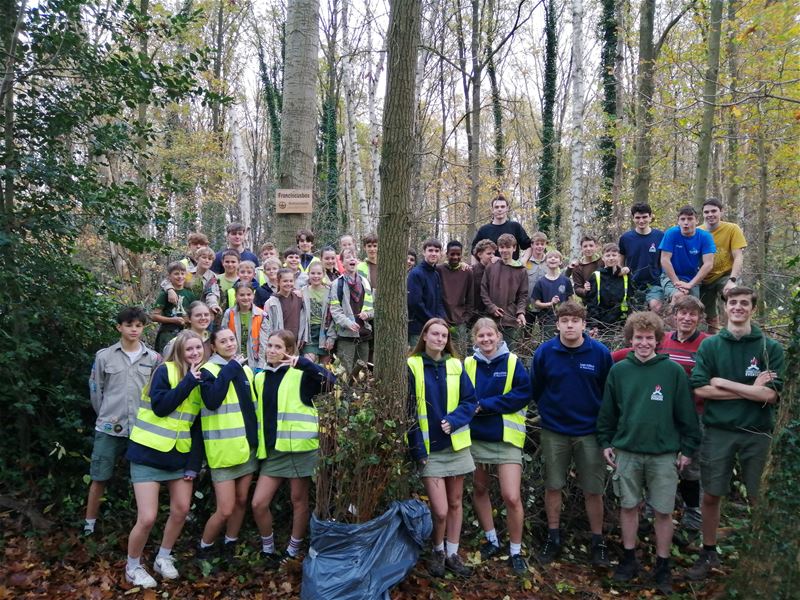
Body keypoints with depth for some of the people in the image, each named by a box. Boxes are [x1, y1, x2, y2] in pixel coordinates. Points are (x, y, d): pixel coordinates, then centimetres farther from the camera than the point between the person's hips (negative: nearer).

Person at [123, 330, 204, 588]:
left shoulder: (203, 379, 4)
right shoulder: (165, 370, -11)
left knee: (181, 509, 7)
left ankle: (163, 558, 30)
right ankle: (133, 566, 18)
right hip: (148, 454, -6)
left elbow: (198, 426, 5)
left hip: (179, 455, 6)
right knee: (147, 517, -7)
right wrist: (189, 381, -24)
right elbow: (159, 407, -24)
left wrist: (194, 463, 0)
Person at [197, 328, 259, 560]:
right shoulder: (209, 370, -8)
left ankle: (230, 546, 32)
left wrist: (257, 437, 15)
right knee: (225, 510, -5)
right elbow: (212, 400, -26)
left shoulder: (246, 370, 11)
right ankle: (204, 548, 19)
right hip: (224, 449, -6)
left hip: (247, 446, 6)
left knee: (241, 501, 14)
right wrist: (230, 369, -20)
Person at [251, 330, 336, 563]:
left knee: (299, 500, 7)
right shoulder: (260, 378, 13)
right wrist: (260, 445, 16)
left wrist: (303, 362, -29)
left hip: (300, 448, -5)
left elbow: (330, 381, -23)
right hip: (272, 450, 5)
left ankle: (292, 551, 25)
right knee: (258, 504, 1)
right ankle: (268, 548, 24)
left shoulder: (301, 374, -5)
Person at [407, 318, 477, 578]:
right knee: (440, 510, -6)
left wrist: (453, 420, -15)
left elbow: (470, 401, 3)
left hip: (455, 446, 4)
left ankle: (452, 554, 30)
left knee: (455, 503, 12)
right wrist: (417, 449, -12)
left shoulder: (456, 366, 3)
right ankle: (438, 551, 22)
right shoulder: (411, 366, -7)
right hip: (429, 449, -3)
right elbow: (407, 411, -8)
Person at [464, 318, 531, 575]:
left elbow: (523, 394, -14)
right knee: (479, 489, 16)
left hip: (506, 438, -3)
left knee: (511, 497, -7)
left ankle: (516, 551, 14)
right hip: (475, 436, 4)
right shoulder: (468, 364, 1)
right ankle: (491, 540, 36)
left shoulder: (512, 362, -6)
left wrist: (486, 404, -17)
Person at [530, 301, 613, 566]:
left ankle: (598, 542, 26)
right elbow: (535, 390, 5)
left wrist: (603, 421, 4)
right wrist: (551, 410, 9)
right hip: (554, 432, 1)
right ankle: (553, 538, 28)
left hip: (590, 432, -1)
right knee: (553, 487, 11)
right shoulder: (544, 352, -8)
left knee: (593, 490, 7)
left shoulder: (600, 353, -9)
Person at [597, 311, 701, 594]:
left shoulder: (673, 371, -5)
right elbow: (607, 411, 6)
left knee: (663, 511, 7)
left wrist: (687, 448, -2)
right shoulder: (618, 370, 0)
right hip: (626, 451, 2)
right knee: (628, 506, 12)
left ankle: (663, 566, 24)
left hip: (664, 454, -2)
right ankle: (629, 559, 29)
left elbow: (686, 413, -2)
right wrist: (605, 443, 5)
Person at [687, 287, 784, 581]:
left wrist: (724, 383, -12)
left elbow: (770, 395, -11)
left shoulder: (771, 347, -1)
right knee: (711, 496, 8)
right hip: (718, 431, 1)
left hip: (757, 433, 0)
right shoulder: (710, 345, 0)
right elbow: (700, 389, -8)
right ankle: (709, 553, 26)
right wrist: (750, 389, -11)